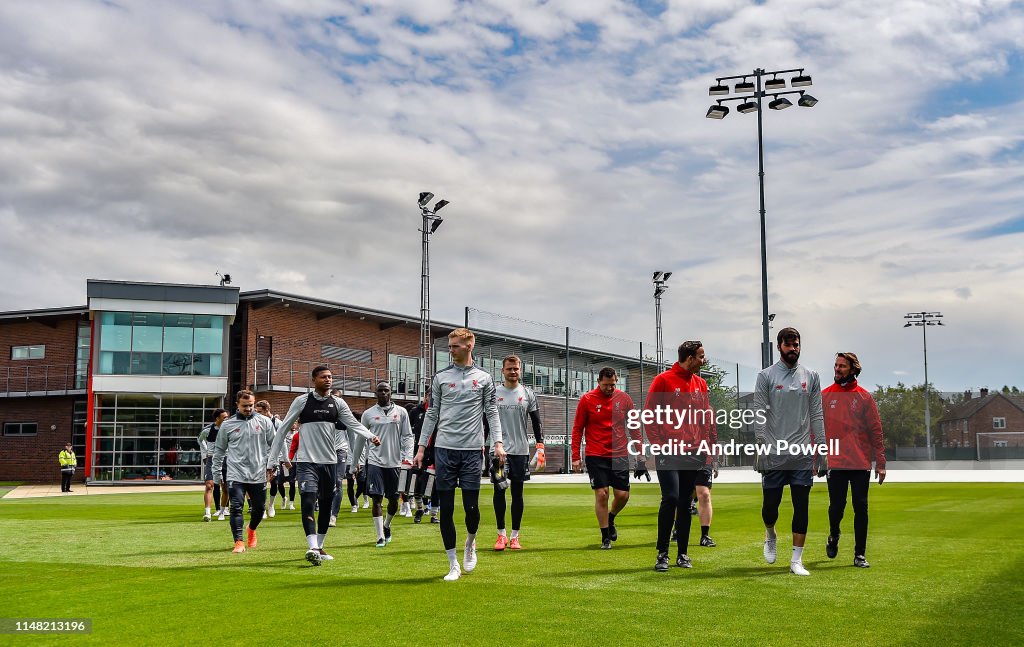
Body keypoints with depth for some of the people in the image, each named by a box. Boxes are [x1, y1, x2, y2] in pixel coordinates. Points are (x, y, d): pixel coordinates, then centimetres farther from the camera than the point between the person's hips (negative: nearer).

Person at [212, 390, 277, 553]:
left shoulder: (264, 422, 3)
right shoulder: (227, 425, 3)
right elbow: (219, 449, 11)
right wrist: (216, 473, 10)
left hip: (258, 475, 1)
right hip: (236, 475, -1)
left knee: (259, 508, 11)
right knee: (236, 508, -12)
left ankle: (251, 529, 40)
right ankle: (239, 542, -10)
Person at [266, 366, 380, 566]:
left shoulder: (338, 403, 8)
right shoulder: (302, 401, -2)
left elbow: (354, 424, -2)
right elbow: (283, 430, 1)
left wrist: (371, 437, -23)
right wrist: (271, 461, -2)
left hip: (330, 462, 4)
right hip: (306, 461, -4)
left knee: (326, 506, 10)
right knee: (308, 503, -18)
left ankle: (319, 547, 24)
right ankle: (312, 548, -27)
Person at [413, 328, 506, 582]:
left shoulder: (483, 378, 7)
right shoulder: (441, 377, 8)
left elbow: (492, 412, 7)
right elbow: (432, 414, 10)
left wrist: (498, 442, -7)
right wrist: (421, 448, 6)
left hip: (472, 449, -1)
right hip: (444, 449, 1)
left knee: (471, 507, -3)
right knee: (446, 508, 1)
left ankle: (470, 543, 29)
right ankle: (453, 563, 10)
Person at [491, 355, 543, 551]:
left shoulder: (528, 394, 7)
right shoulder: (493, 393, 4)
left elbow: (536, 423, 9)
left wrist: (540, 447, 1)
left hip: (520, 450, 1)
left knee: (517, 492, 4)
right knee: (499, 490, -3)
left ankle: (515, 536, 10)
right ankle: (501, 535, 6)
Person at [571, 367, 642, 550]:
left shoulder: (624, 399, 3)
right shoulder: (587, 399, -3)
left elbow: (634, 427, 9)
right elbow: (577, 429, 2)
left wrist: (640, 454, 5)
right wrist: (576, 456, -3)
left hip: (620, 455, 2)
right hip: (596, 456, -2)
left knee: (622, 495, 2)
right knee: (601, 494, -7)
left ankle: (610, 519, 34)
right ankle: (605, 537, 7)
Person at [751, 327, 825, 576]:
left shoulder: (811, 376, 9)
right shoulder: (766, 376, 1)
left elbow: (817, 415, 10)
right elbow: (760, 415, -3)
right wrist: (763, 447, -11)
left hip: (802, 454, 2)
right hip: (774, 454, -2)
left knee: (801, 506, -1)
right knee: (770, 503, 3)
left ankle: (796, 560, 4)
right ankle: (770, 535, 36)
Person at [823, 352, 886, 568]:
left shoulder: (864, 397, 3)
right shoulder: (825, 396, 5)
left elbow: (876, 432, 3)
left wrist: (880, 464, -1)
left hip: (861, 464, 0)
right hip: (835, 463, 0)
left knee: (861, 508, 1)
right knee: (836, 507, 1)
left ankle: (859, 555, 9)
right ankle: (833, 536, 31)